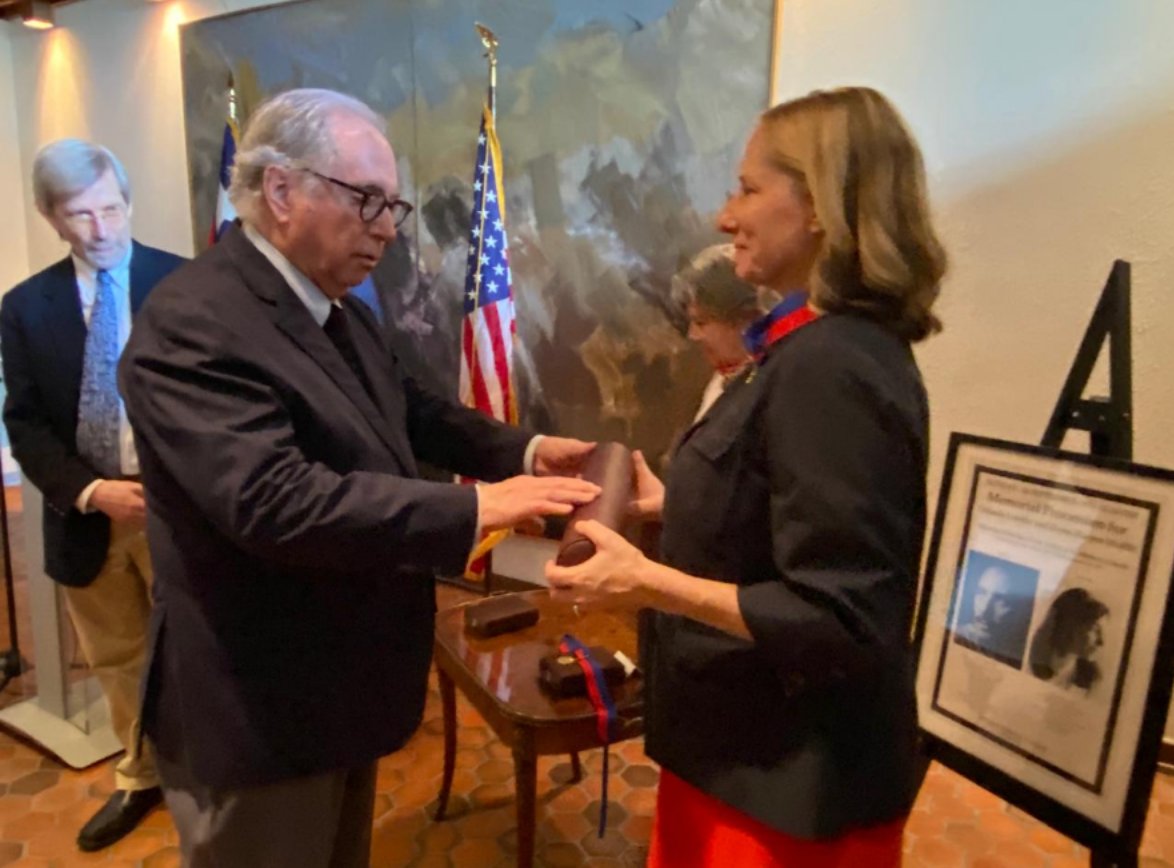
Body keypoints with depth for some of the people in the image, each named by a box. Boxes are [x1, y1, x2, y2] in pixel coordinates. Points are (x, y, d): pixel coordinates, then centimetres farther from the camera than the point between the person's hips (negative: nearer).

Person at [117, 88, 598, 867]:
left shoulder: (339, 310, 7)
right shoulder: (192, 323, -24)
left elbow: (411, 410, 15)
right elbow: (274, 501, -35)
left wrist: (524, 450, -1)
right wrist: (476, 509, -35)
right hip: (255, 707, -9)